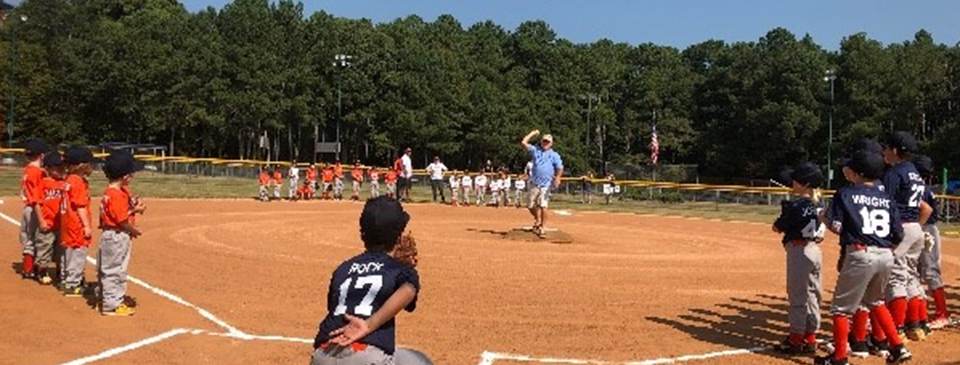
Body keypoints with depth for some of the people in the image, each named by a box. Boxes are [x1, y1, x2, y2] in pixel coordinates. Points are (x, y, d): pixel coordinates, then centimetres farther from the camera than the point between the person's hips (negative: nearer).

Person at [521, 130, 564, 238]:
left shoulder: (554, 155, 6)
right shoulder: (535, 150, 12)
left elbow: (560, 168, -2)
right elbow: (523, 142, 4)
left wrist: (557, 177, -19)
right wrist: (533, 133, 11)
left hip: (546, 184, -3)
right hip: (534, 183, 3)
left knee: (543, 206, -13)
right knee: (531, 206, 5)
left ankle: (543, 228, -4)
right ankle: (538, 221, 32)